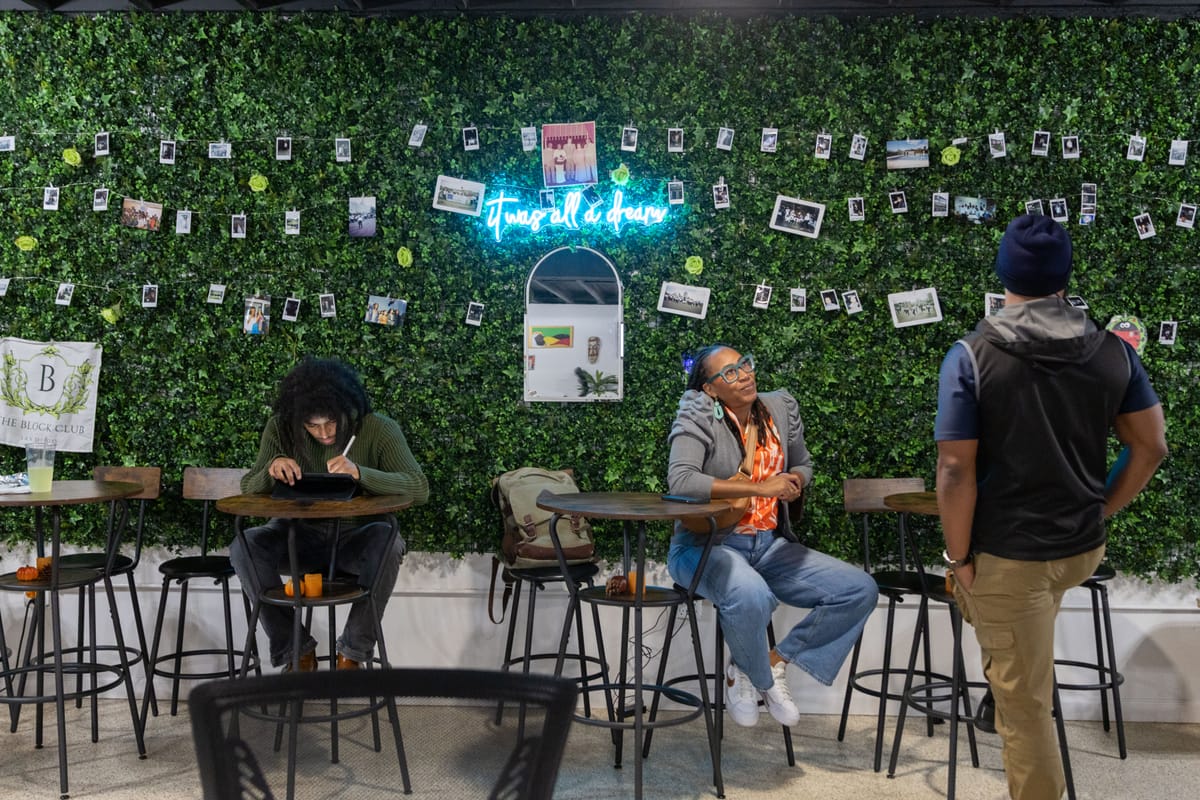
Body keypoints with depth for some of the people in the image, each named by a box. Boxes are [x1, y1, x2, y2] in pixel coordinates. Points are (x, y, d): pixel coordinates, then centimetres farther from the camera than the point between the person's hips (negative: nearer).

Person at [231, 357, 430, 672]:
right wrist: (271, 469, -29)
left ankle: (353, 652, -16)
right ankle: (296, 648, -10)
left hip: (356, 536, -2)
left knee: (387, 543, -35)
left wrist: (359, 472, -41)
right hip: (301, 534, 2)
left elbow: (419, 488, -24)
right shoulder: (280, 428, -7)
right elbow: (248, 492, -4)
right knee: (244, 546, -26)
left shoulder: (379, 429, -14)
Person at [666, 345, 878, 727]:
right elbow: (680, 481, -28)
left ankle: (777, 660, 4)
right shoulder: (699, 416, -12)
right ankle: (760, 679, -5)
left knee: (860, 590, -7)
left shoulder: (781, 408, 6)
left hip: (770, 545, 6)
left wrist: (795, 480, -4)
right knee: (751, 596, -39)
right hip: (706, 546, -6)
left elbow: (803, 464, 23)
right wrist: (760, 488, -27)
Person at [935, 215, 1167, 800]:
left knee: (1025, 703, 8)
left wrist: (959, 556, -7)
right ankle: (1003, 687, 45)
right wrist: (1100, 511, 15)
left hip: (1007, 554, -5)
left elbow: (956, 472, -17)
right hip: (1083, 546, 5)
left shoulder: (971, 356, -16)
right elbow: (1150, 447, 4)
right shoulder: (1113, 352, -3)